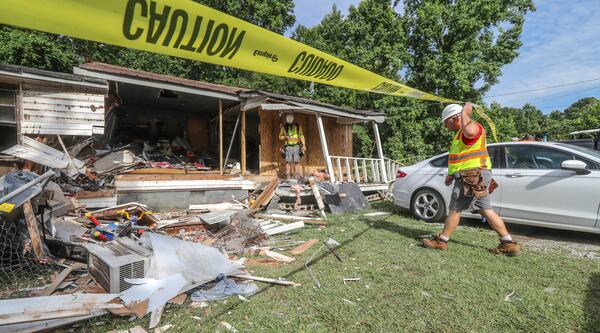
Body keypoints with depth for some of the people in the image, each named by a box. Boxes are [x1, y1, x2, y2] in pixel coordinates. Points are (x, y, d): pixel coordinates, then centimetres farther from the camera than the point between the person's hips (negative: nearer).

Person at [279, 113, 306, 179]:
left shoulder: (298, 126, 9)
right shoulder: (284, 127, 8)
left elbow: (301, 136, 10)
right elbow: (280, 136, 14)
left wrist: (303, 145, 1)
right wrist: (285, 137, -8)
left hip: (296, 146, 0)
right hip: (288, 147, 0)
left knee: (297, 161, -2)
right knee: (288, 161, -3)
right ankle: (288, 176, 0)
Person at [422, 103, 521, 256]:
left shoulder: (473, 126, -11)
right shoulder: (461, 133, 22)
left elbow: (469, 131, -39)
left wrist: (465, 113, -22)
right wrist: (452, 174, 19)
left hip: (472, 177, -10)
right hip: (474, 178, 10)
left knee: (455, 210, -2)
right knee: (487, 211, 10)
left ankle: (441, 242, 8)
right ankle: (509, 244, 14)